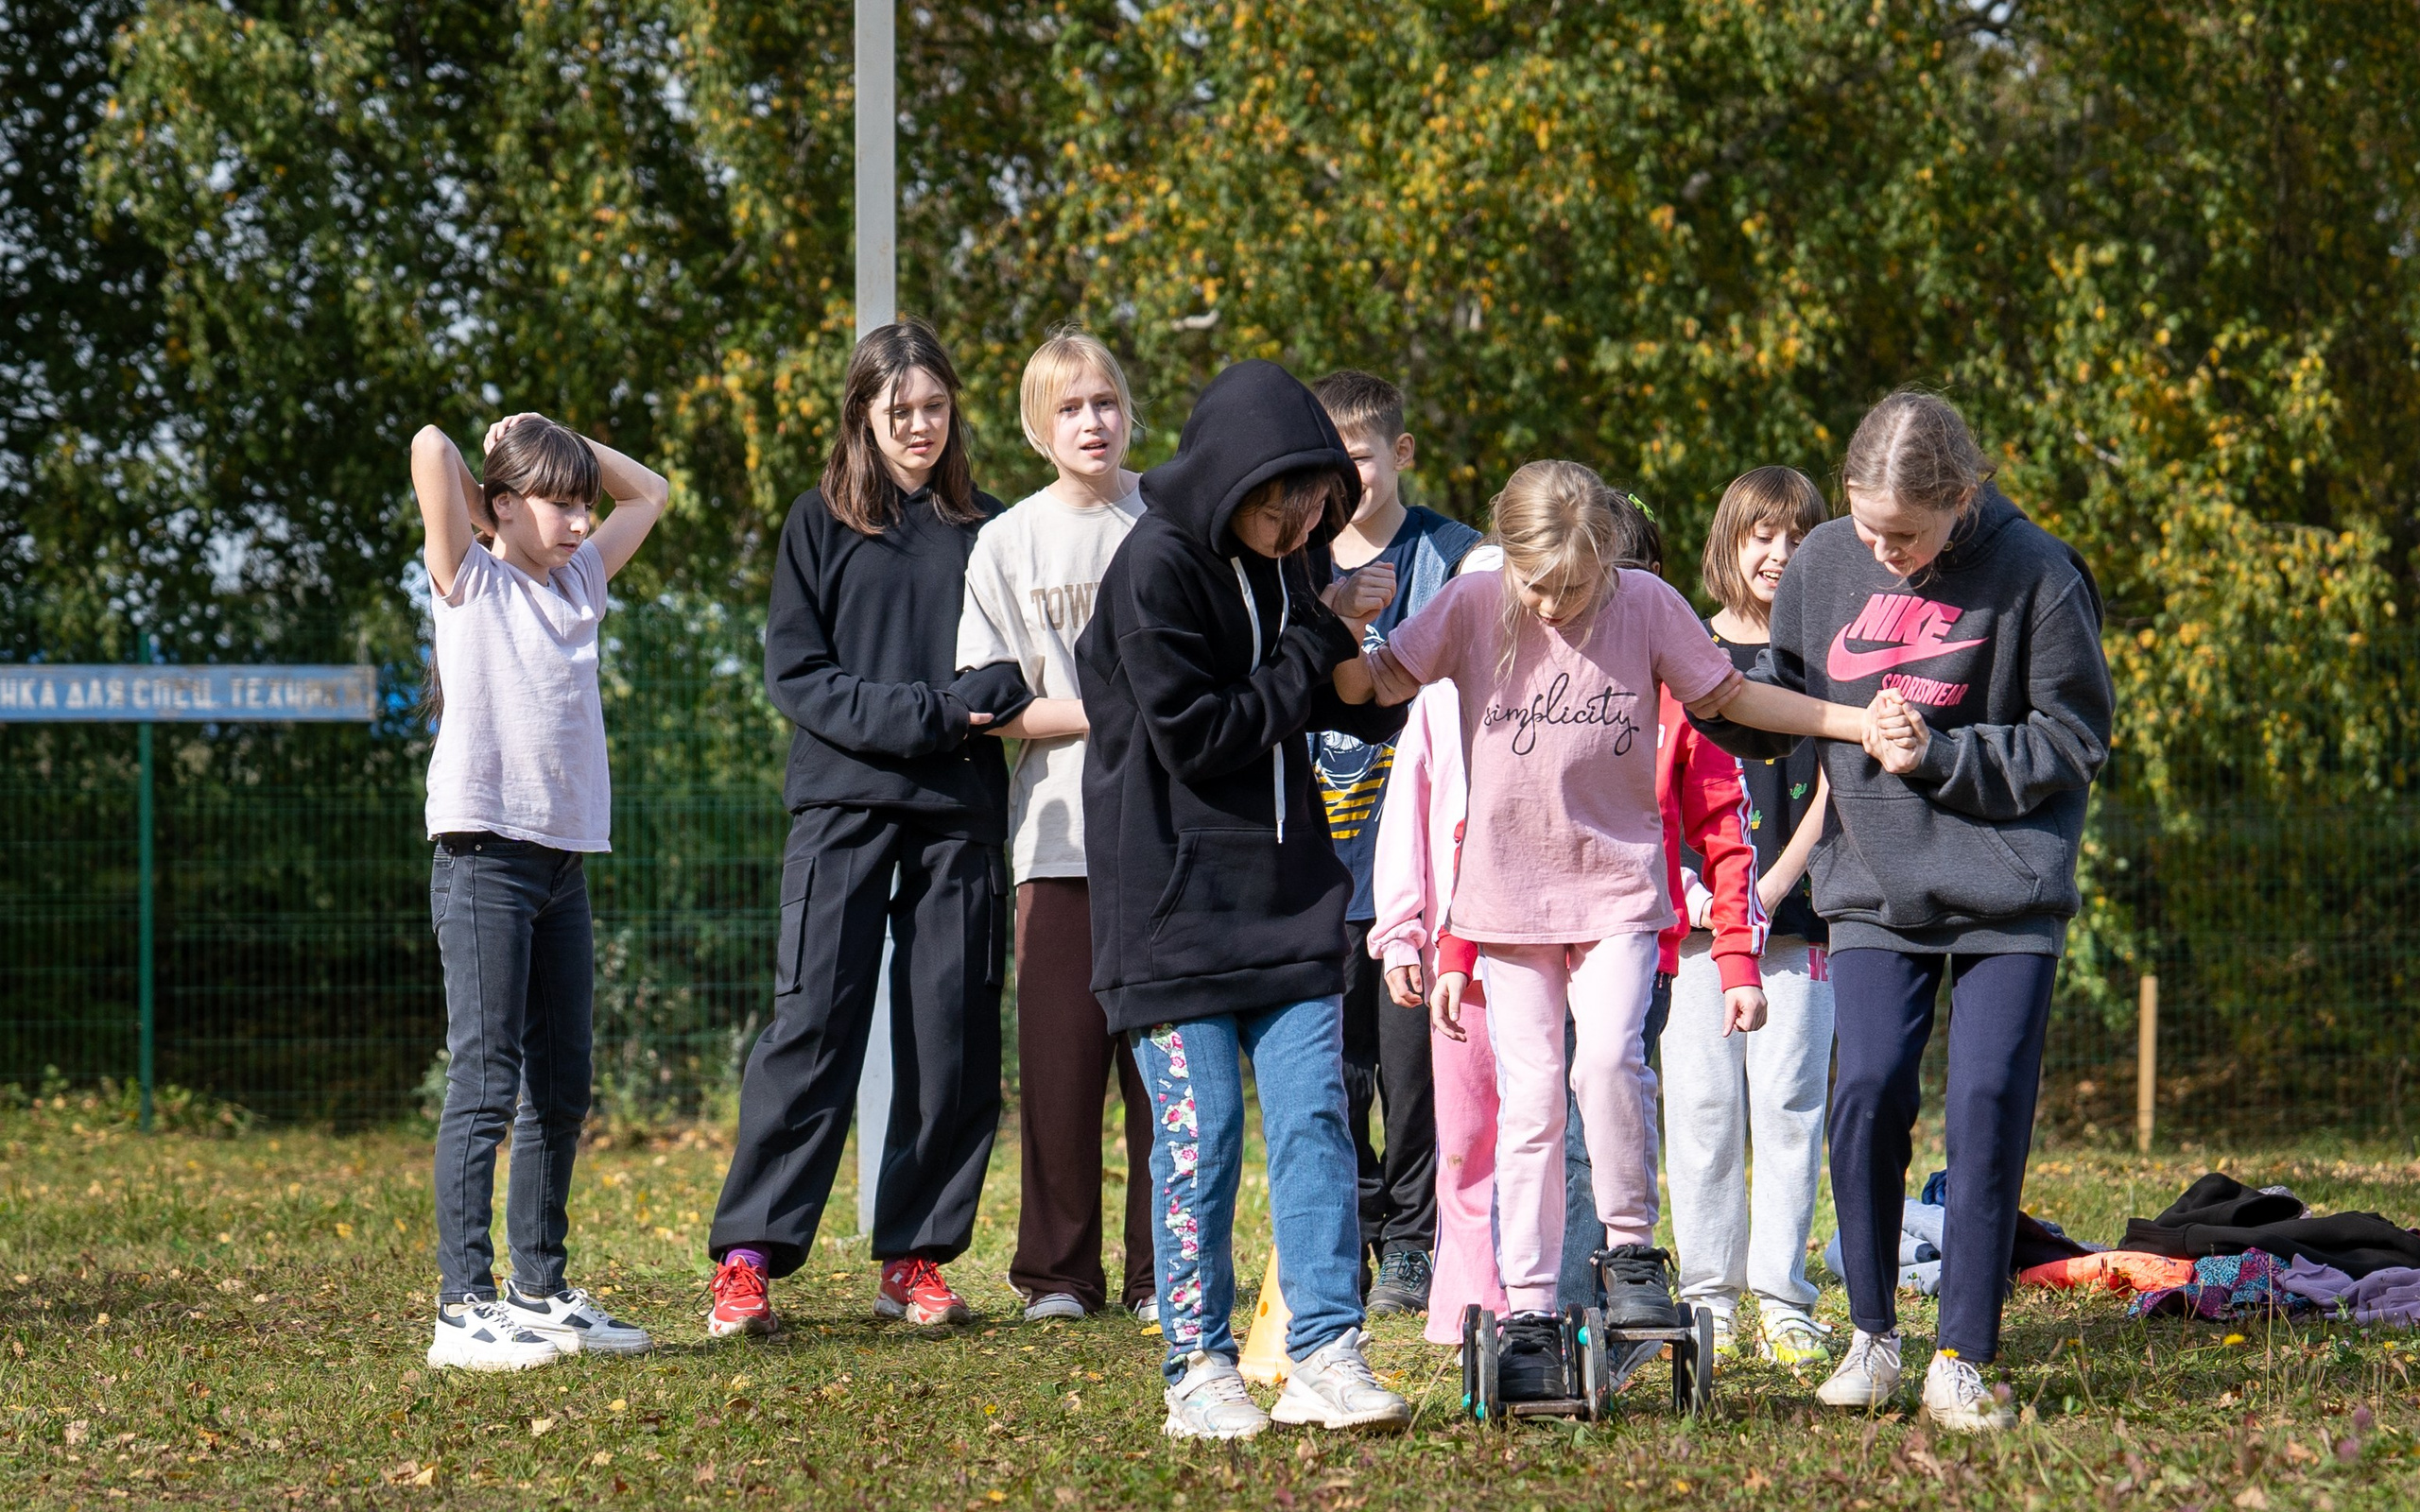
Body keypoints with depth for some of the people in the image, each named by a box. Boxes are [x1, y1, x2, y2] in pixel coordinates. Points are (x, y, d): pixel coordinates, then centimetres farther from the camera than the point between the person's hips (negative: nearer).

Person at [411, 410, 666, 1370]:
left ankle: (540, 1292, 18)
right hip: (485, 854, -7)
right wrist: (497, 464, 8)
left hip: (565, 857, 7)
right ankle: (463, 1308, -12)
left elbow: (648, 493, 28)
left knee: (561, 1092, 9)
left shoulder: (578, 581, 17)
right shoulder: (470, 581, -1)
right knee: (484, 1087, -10)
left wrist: (556, 442, 15)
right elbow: (429, 451, -12)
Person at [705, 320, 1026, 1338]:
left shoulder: (986, 529, 13)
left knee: (951, 1042, 1)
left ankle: (917, 1259, 8)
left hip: (960, 811, 3)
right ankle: (747, 1258, -9)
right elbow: (795, 672, -1)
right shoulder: (821, 525, 6)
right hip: (843, 802, -3)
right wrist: (919, 714, -13)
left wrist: (986, 708, -7)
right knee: (812, 1027, -9)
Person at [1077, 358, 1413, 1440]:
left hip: (1286, 889, 6)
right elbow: (1197, 734, -16)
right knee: (1200, 1130, -3)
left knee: (1312, 1117, -2)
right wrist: (1321, 646, -12)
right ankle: (1199, 1369, 6)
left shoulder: (1277, 564, 9)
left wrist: (1357, 662, -6)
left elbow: (1328, 708, 16)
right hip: (1174, 895, -6)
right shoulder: (1157, 565, -13)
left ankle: (1324, 1352, 0)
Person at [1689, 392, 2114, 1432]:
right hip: (1873, 889, 3)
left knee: (1987, 1105, -5)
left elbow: (2072, 741, -5)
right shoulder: (1826, 564, 1)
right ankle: (1873, 1333, 9)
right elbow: (1781, 701, 13)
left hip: (2009, 893, -2)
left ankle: (1961, 1362, 3)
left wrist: (1938, 757, -14)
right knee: (1867, 1093, -9)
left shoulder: (2034, 576, -10)